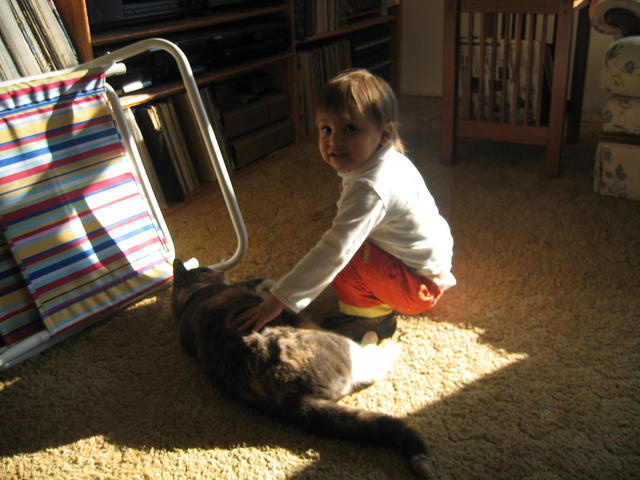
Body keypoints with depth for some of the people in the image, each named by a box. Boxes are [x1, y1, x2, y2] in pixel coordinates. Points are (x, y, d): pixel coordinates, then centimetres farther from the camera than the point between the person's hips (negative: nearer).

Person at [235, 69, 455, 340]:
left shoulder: (370, 190, -31)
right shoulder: (391, 163, -1)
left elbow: (335, 252, -35)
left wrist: (280, 300, -33)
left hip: (419, 288, -10)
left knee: (346, 254, -24)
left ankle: (371, 317, -5)